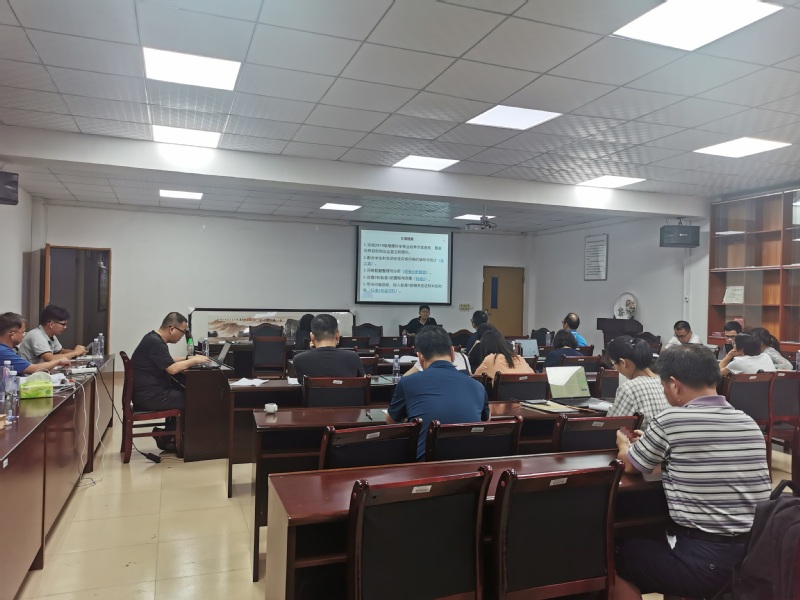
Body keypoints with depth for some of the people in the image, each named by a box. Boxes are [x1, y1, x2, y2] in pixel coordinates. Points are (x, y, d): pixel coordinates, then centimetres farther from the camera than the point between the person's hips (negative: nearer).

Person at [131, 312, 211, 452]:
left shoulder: (155, 338, 11)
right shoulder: (155, 343, -21)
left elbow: (169, 361, 22)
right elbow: (172, 369, -26)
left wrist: (189, 359, 9)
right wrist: (193, 361, -13)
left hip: (150, 391, 10)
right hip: (149, 396, -10)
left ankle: (167, 437, 14)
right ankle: (166, 438, 12)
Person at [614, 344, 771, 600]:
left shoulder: (670, 420, -15)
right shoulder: (749, 424, 3)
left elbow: (630, 465, 2)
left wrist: (624, 445, 24)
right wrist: (650, 444, 27)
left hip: (703, 562, -6)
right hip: (756, 559, 7)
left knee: (620, 554, 17)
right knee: (658, 539, 30)